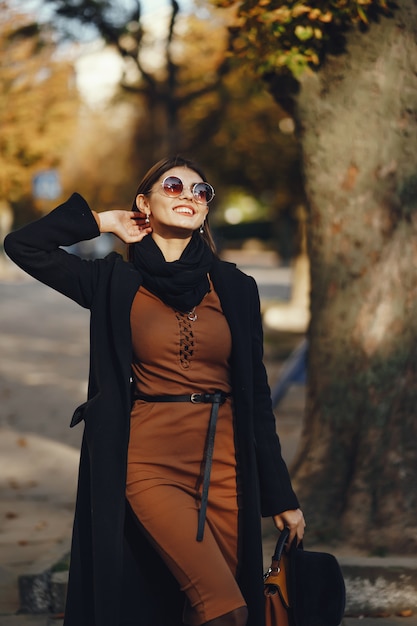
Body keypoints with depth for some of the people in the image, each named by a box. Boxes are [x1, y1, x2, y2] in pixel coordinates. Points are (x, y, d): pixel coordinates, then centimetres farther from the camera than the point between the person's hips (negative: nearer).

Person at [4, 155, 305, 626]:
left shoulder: (235, 288, 9)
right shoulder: (116, 282, 5)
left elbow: (256, 393, 10)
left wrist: (281, 496, 9)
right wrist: (100, 222, 8)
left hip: (223, 464, 3)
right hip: (150, 464, -3)